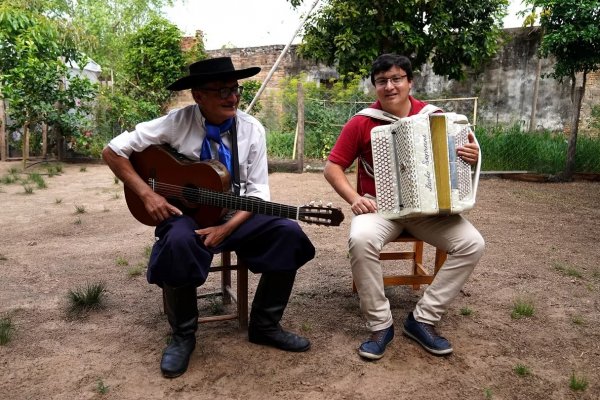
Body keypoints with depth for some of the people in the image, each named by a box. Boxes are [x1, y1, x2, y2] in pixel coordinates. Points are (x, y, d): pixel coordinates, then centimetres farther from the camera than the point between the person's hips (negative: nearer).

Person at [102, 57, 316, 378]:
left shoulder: (252, 129, -4)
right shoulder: (177, 123, -10)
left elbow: (258, 191, -4)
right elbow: (113, 151, -6)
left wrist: (227, 228, -19)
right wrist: (147, 194, -18)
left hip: (236, 215, 3)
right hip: (187, 212, -2)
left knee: (289, 234, -22)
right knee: (178, 242, -37)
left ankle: (264, 325, -1)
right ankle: (183, 335, -10)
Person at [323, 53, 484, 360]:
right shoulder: (361, 123, -5)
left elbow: (455, 154, 14)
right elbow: (332, 167, -1)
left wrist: (470, 156, -11)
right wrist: (354, 198, -16)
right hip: (380, 206, -2)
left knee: (472, 243, -19)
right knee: (361, 239, -34)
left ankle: (423, 320, -5)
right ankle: (380, 325, -13)